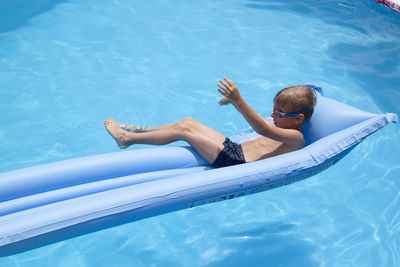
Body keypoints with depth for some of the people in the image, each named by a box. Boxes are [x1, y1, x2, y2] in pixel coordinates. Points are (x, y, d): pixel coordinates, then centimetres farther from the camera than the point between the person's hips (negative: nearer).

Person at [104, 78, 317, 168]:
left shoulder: (296, 138, -14)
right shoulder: (284, 126, 14)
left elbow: (263, 129, -29)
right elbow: (260, 123, 30)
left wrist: (239, 101, -38)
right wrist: (234, 101, 21)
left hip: (235, 162, -9)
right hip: (237, 150, 9)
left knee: (184, 130, -11)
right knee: (189, 122, 5)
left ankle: (128, 138, 0)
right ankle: (140, 130, 19)